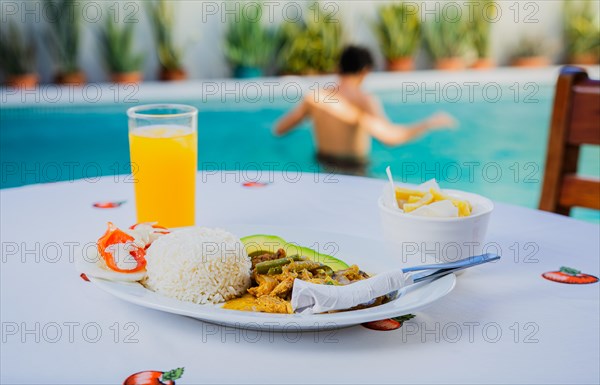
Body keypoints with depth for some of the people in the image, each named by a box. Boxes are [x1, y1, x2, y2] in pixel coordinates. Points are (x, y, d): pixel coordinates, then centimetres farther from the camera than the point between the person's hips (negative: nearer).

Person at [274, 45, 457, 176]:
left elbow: (279, 129, 4)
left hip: (321, 166, 6)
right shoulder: (364, 101, -18)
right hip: (353, 171, -6)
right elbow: (390, 135, -34)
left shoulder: (315, 97, -2)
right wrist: (430, 123, -20)